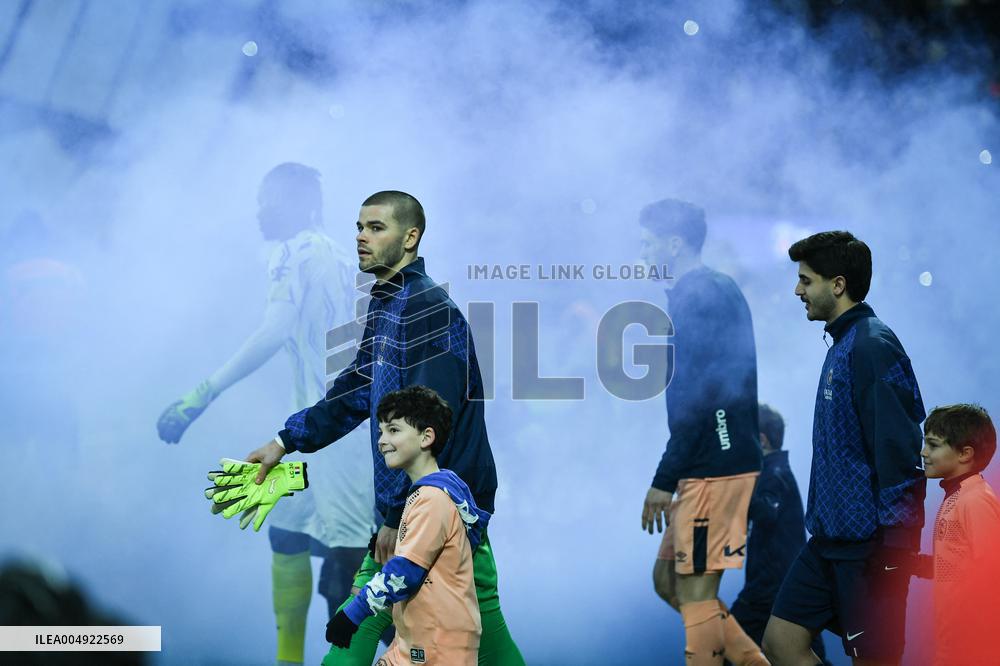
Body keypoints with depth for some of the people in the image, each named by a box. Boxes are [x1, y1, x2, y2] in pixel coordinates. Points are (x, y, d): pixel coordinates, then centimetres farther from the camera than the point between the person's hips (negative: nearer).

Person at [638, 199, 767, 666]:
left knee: (695, 592, -5)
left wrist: (664, 480, -17)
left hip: (711, 468, -10)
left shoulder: (693, 295, -13)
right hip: (730, 459, 10)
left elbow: (694, 397, -19)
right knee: (669, 579, 15)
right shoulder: (722, 289, 18)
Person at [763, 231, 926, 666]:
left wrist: (894, 548, -22)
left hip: (868, 545, -10)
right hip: (831, 540, 10)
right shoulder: (843, 344, 15)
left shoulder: (873, 347, -16)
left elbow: (899, 450, -22)